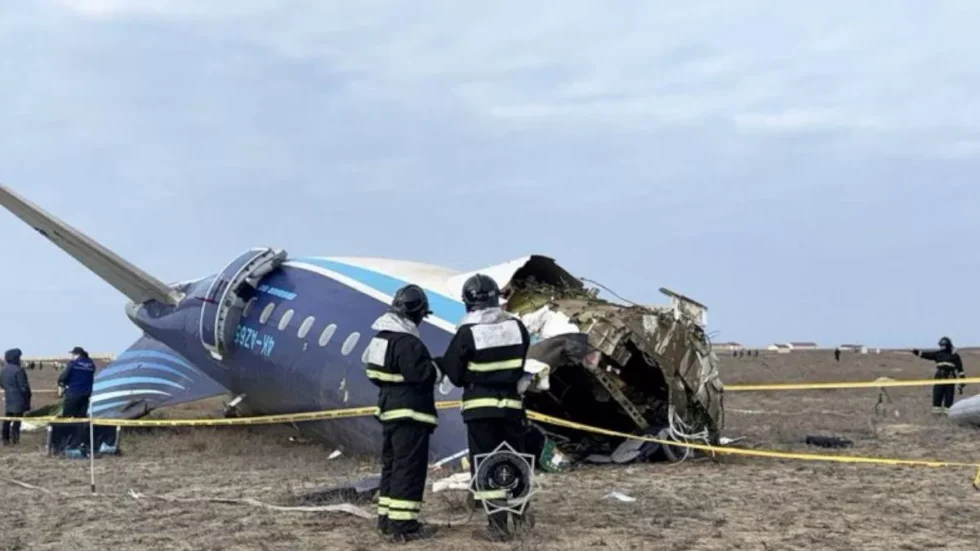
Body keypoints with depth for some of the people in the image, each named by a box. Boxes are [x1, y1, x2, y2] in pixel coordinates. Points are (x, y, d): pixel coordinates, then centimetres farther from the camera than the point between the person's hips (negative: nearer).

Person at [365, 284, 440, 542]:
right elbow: (423, 376, -24)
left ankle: (387, 517, 24)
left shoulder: (381, 338, 11)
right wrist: (437, 367, -4)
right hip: (410, 414, -10)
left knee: (392, 465, 17)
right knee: (409, 468, -6)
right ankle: (403, 524, -6)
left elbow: (375, 372, 17)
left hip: (389, 410, 10)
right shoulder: (408, 343, -21)